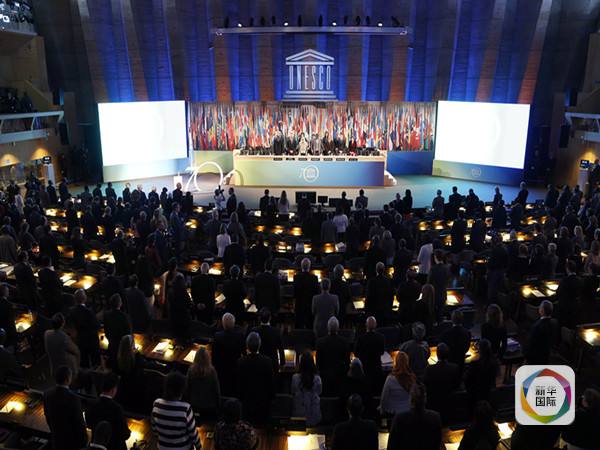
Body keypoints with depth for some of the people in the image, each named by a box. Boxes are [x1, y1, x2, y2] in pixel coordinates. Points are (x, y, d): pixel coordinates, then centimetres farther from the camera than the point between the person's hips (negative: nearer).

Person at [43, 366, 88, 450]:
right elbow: (79, 422, -20)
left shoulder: (47, 394, -10)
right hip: (72, 440, -6)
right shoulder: (73, 398, -29)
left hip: (56, 438, 6)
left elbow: (47, 417, 5)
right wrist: (84, 440, -5)